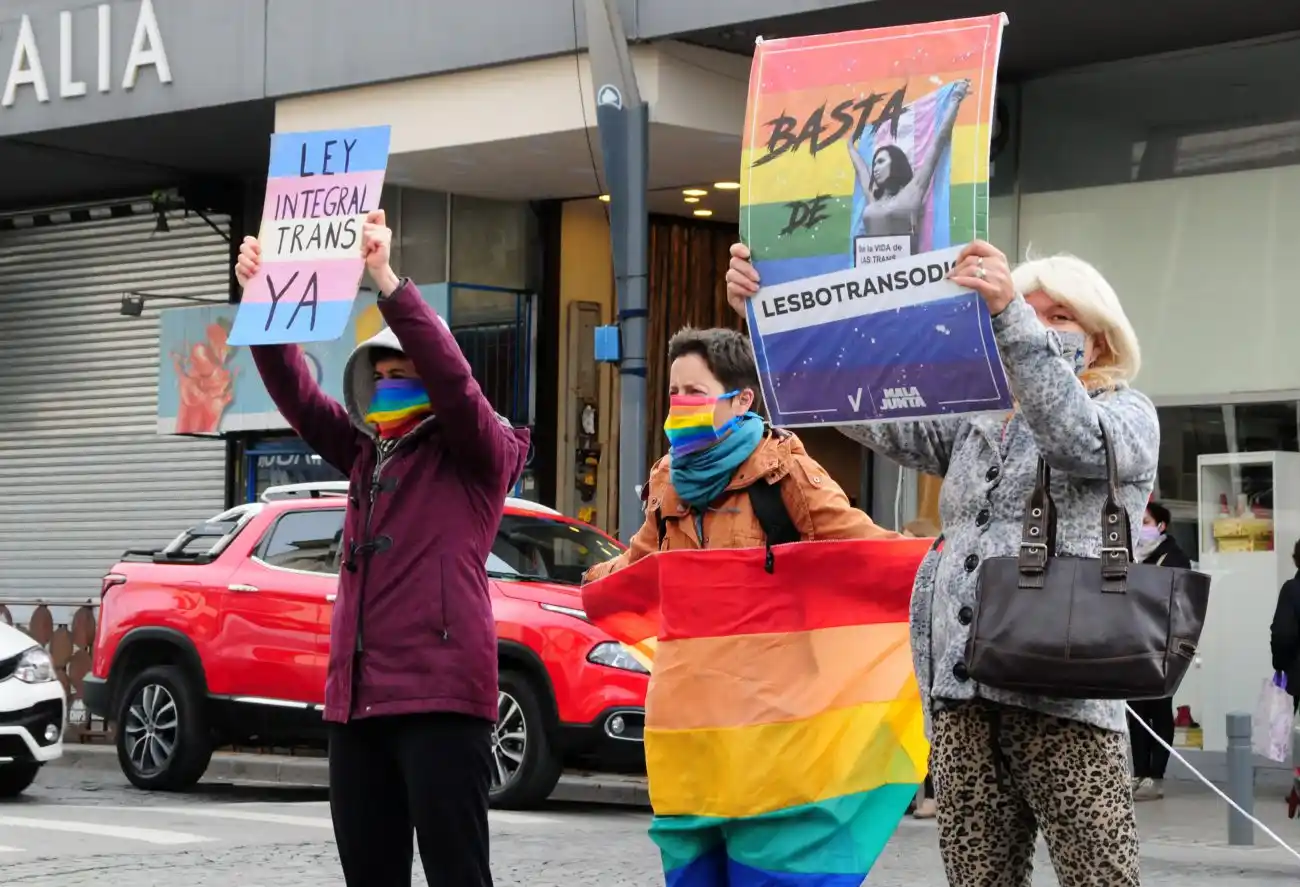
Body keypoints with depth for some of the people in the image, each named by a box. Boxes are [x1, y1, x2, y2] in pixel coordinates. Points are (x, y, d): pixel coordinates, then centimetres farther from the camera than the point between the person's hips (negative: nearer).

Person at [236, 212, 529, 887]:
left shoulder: (477, 454, 2)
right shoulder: (365, 453, 20)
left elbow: (452, 377, -16)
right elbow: (297, 395, 10)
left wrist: (386, 279, -24)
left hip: (439, 694, -7)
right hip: (356, 698, 7)